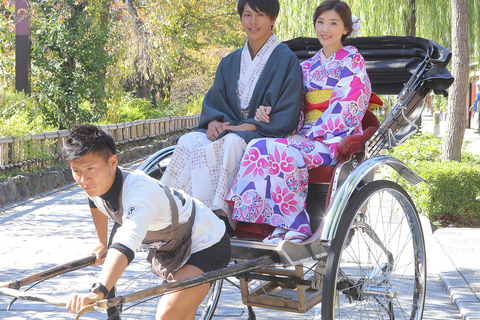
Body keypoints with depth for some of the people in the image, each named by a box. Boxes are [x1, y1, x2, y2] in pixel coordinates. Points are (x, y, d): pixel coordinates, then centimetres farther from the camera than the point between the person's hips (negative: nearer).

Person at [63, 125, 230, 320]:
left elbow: (126, 244, -55)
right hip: (172, 250, 9)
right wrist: (101, 245, 20)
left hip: (206, 244, -9)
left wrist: (98, 292, -67)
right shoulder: (96, 183, -13)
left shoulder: (140, 191, -39)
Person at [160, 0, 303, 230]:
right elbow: (213, 100, 13)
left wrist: (247, 127, -18)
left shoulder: (286, 60, 1)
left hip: (264, 135, -5)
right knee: (189, 141, -25)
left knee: (230, 143, -37)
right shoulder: (230, 62, 19)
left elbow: (286, 116, -7)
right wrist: (213, 121, -11)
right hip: (227, 130, 5)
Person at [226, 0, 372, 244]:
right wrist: (269, 111, -6)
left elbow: (347, 109, -7)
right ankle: (290, 226, -30)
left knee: (278, 151, -32)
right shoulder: (307, 67, 22)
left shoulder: (352, 61, 4)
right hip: (304, 137, 6)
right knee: (258, 148, -24)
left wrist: (312, 134, -13)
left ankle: (294, 227, -26)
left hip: (336, 140, -5)